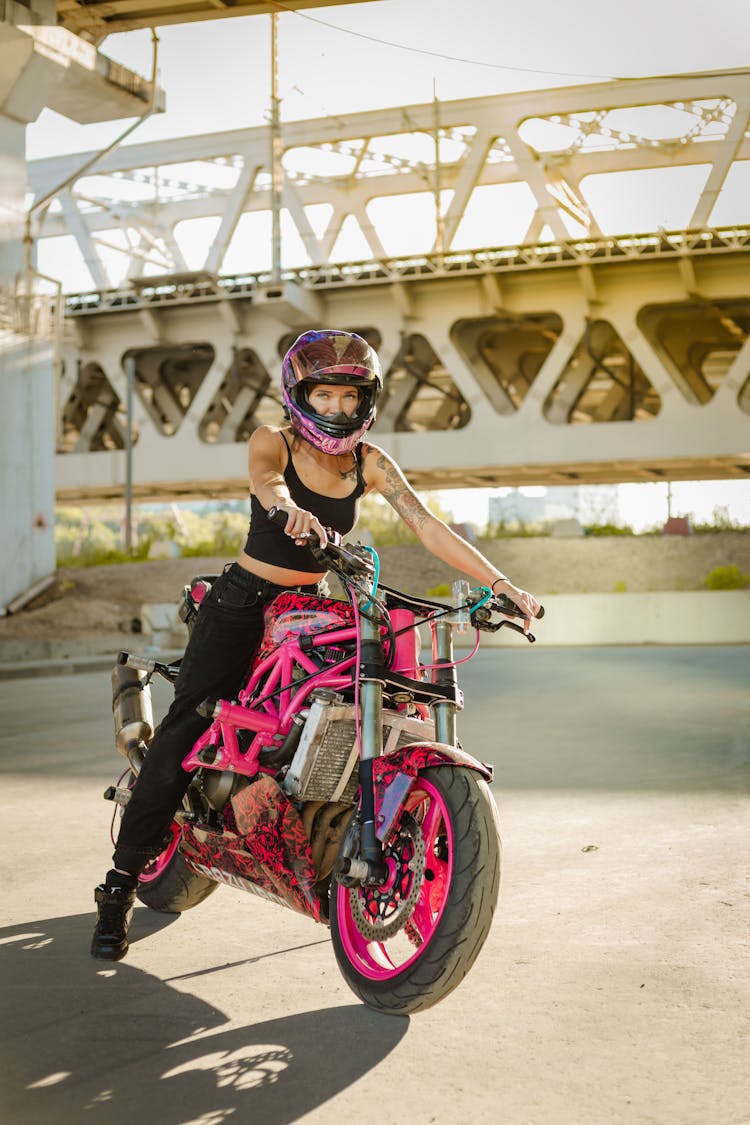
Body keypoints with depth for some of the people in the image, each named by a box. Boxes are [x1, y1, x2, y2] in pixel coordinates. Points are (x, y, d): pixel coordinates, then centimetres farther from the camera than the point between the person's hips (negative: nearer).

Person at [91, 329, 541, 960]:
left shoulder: (369, 463, 1)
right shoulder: (274, 441, -8)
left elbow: (429, 527, -8)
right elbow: (264, 479, -33)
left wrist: (499, 583, -20)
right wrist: (288, 508, -57)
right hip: (245, 604, -4)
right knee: (185, 732, -12)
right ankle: (121, 884, -4)